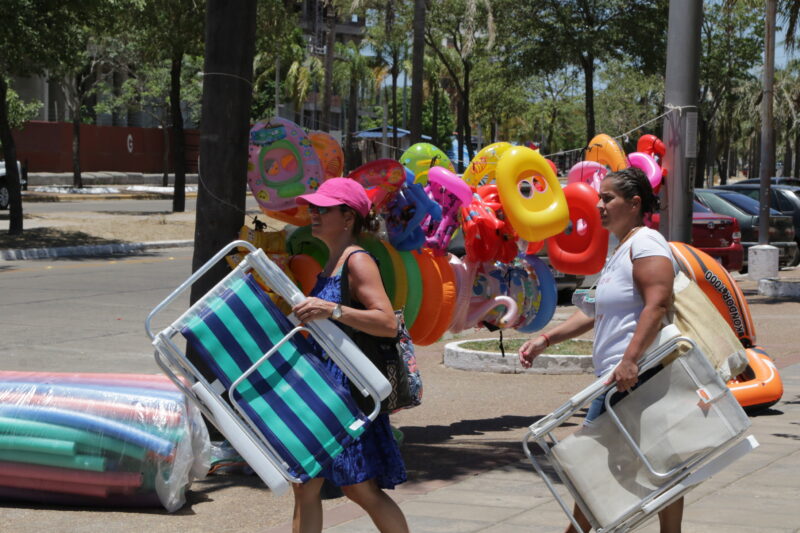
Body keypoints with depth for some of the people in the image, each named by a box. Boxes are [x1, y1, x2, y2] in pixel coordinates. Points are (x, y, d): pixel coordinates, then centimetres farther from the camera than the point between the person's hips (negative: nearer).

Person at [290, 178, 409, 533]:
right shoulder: (331, 264, 15)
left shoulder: (358, 261, -13)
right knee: (305, 485, 7)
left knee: (361, 489, -4)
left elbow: (388, 323, -26)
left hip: (350, 387, -9)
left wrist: (332, 310, -33)